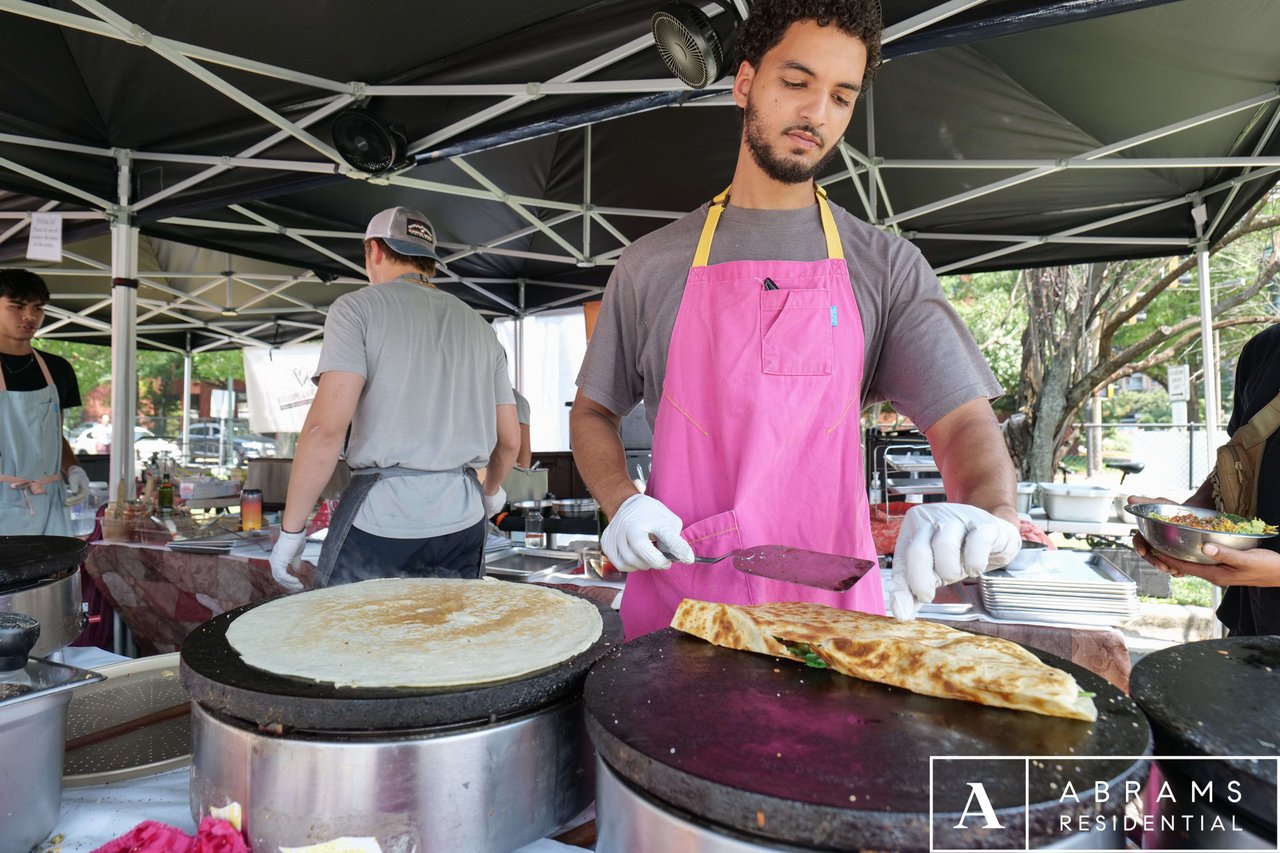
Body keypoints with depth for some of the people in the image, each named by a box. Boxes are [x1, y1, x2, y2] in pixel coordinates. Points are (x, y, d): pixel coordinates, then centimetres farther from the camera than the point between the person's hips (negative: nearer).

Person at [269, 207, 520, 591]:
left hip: (380, 520, -4)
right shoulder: (480, 328, 14)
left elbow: (327, 426, -13)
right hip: (461, 520, 5)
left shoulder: (359, 307, 0)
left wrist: (291, 529, -5)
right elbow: (509, 439, 16)